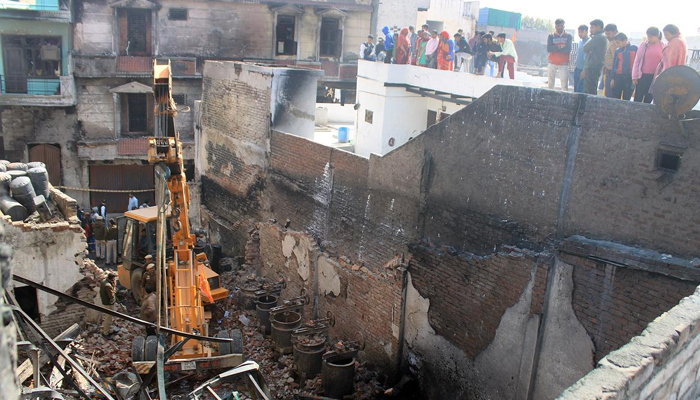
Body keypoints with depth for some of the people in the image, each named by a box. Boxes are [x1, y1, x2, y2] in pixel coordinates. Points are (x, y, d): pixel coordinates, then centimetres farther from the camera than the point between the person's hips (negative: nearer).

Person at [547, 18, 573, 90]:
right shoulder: (551, 36, 5)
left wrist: (555, 48, -10)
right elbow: (549, 49, -9)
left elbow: (568, 49, -10)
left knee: (564, 84, -6)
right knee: (550, 83, 6)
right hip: (552, 63, 1)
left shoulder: (568, 36, 4)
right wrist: (560, 47, -14)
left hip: (564, 64, -1)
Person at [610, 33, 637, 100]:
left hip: (630, 77, -2)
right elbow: (614, 65, 9)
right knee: (615, 98, 1)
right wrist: (613, 78, 5)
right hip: (618, 76, 2)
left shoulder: (634, 48, 0)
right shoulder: (617, 51, 7)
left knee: (626, 99, 3)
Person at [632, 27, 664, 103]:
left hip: (656, 77, 0)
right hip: (643, 76, 0)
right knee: (637, 100, -2)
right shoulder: (644, 45, 1)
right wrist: (634, 76, 1)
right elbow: (637, 61, 3)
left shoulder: (663, 46, 0)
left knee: (648, 100, 7)